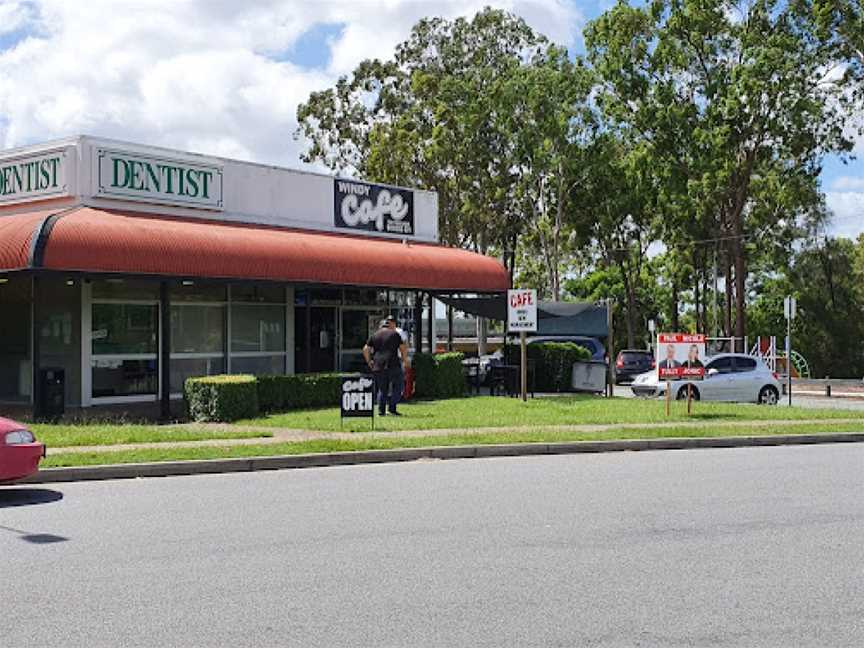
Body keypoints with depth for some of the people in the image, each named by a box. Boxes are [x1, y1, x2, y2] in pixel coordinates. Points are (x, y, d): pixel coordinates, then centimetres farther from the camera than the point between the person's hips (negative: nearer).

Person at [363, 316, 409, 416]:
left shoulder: (374, 335, 12)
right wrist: (405, 361, 11)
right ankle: (392, 408, -7)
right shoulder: (395, 334, 3)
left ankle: (381, 410, 7)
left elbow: (365, 349, 9)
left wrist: (369, 361, 17)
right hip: (393, 366, -4)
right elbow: (403, 349, 1)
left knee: (381, 389, 10)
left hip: (378, 366, 4)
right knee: (395, 388, 4)